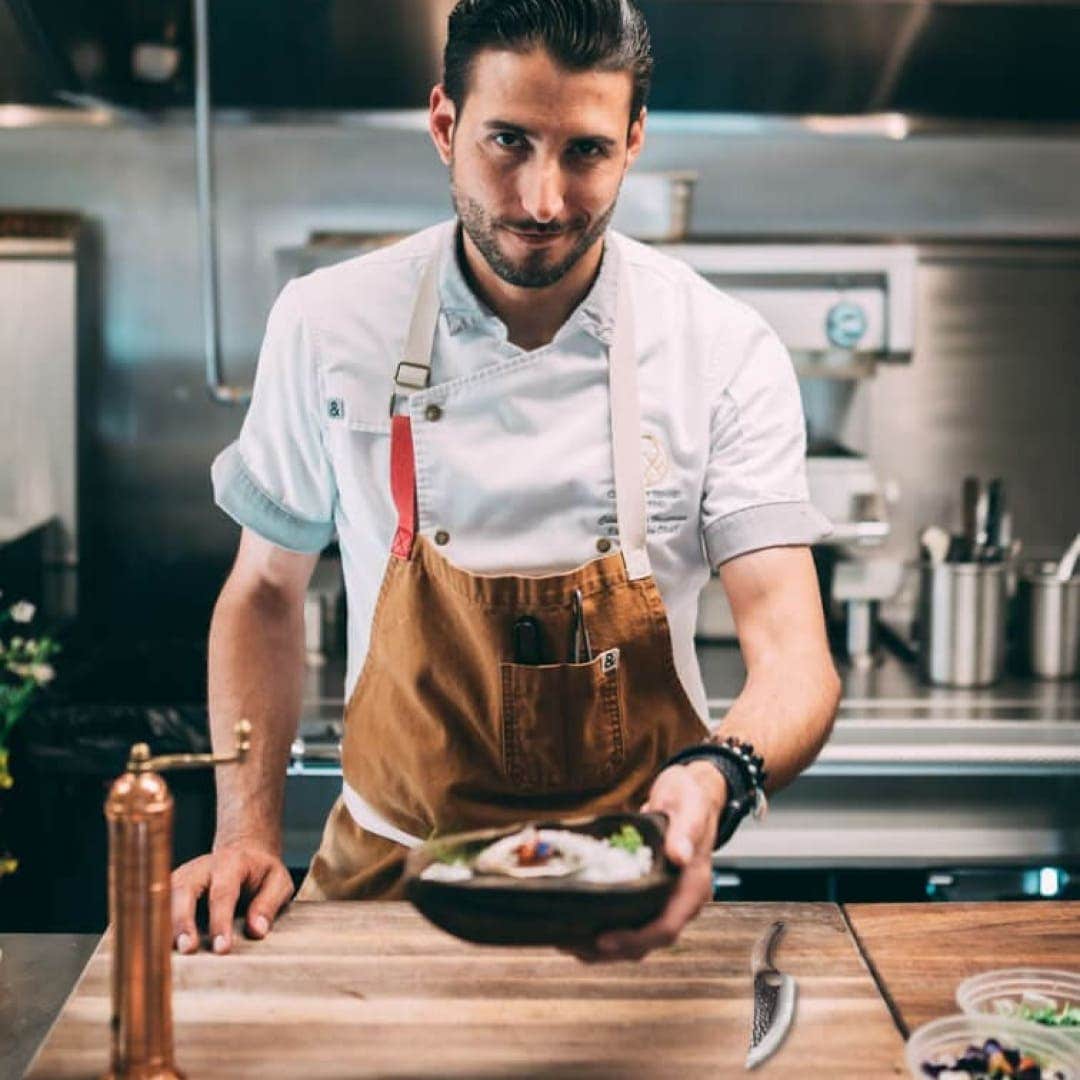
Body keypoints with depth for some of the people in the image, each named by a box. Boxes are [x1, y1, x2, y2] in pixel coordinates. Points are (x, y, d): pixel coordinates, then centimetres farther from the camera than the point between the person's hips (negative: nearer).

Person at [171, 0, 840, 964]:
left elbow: (793, 655, -14)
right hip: (389, 875, 1)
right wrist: (248, 833, -4)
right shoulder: (327, 326, -4)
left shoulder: (728, 351, -9)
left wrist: (717, 777, -36)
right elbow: (266, 593, 7)